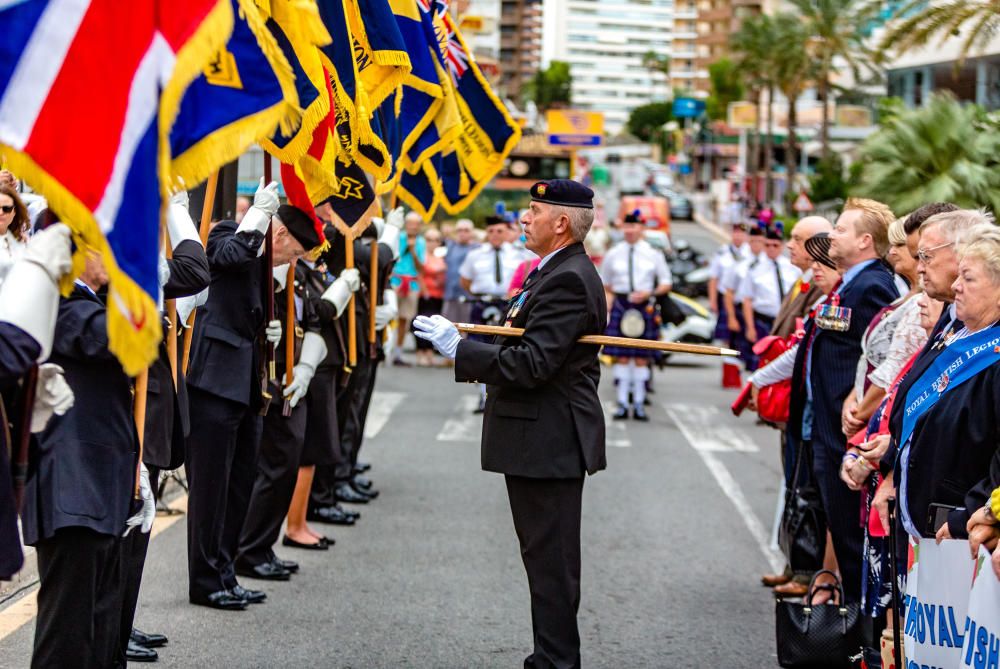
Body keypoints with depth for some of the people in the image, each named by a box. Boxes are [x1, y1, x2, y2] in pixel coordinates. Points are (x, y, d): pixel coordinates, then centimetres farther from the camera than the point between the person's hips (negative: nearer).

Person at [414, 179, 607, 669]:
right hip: (547, 439, 11)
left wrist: (459, 347, -21)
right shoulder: (563, 273, 15)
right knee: (546, 558, 17)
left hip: (549, 442, -11)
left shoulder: (567, 280, -19)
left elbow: (532, 363, -26)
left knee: (550, 561, -4)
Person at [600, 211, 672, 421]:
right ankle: (622, 403, 6)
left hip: (645, 308, 0)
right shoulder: (613, 254, 6)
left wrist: (649, 293, -11)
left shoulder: (653, 254, 3)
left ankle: (639, 404, 9)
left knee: (642, 358, 3)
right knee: (621, 357, 0)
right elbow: (606, 287, 13)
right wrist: (608, 308, 1)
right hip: (620, 306, 1)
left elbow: (666, 284, 6)